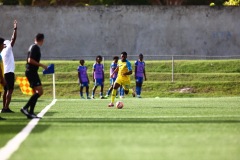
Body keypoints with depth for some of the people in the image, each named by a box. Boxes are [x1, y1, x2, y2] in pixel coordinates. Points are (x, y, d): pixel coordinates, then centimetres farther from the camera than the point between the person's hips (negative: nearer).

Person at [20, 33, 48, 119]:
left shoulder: (33, 47, 16)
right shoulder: (35, 47, -13)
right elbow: (30, 60, -21)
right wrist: (41, 65, -18)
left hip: (31, 72, 10)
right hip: (32, 72, -10)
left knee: (36, 92, 10)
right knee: (40, 91, -14)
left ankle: (30, 112, 7)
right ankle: (25, 108, -17)